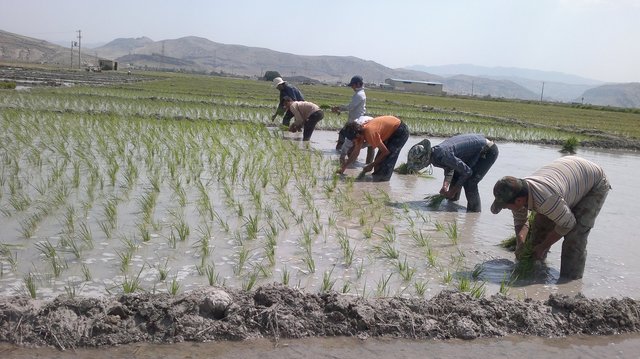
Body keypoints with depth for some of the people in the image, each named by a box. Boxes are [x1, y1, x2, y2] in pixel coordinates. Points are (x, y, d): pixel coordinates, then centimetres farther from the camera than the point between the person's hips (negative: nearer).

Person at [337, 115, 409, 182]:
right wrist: (343, 168, 4)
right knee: (379, 158, 5)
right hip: (391, 131, 9)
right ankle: (377, 177, 11)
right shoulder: (360, 131, -7)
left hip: (400, 132, -9)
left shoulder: (370, 133, -32)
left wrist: (372, 165, -14)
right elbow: (355, 153, 5)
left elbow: (385, 151, -22)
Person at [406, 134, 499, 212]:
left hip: (489, 151, -9)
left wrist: (453, 191, -14)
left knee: (469, 183, -16)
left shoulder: (443, 155, -33)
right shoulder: (435, 152, -4)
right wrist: (445, 186, -4)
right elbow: (449, 168, 12)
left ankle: (475, 211, -1)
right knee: (455, 177, 12)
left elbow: (467, 172, -24)